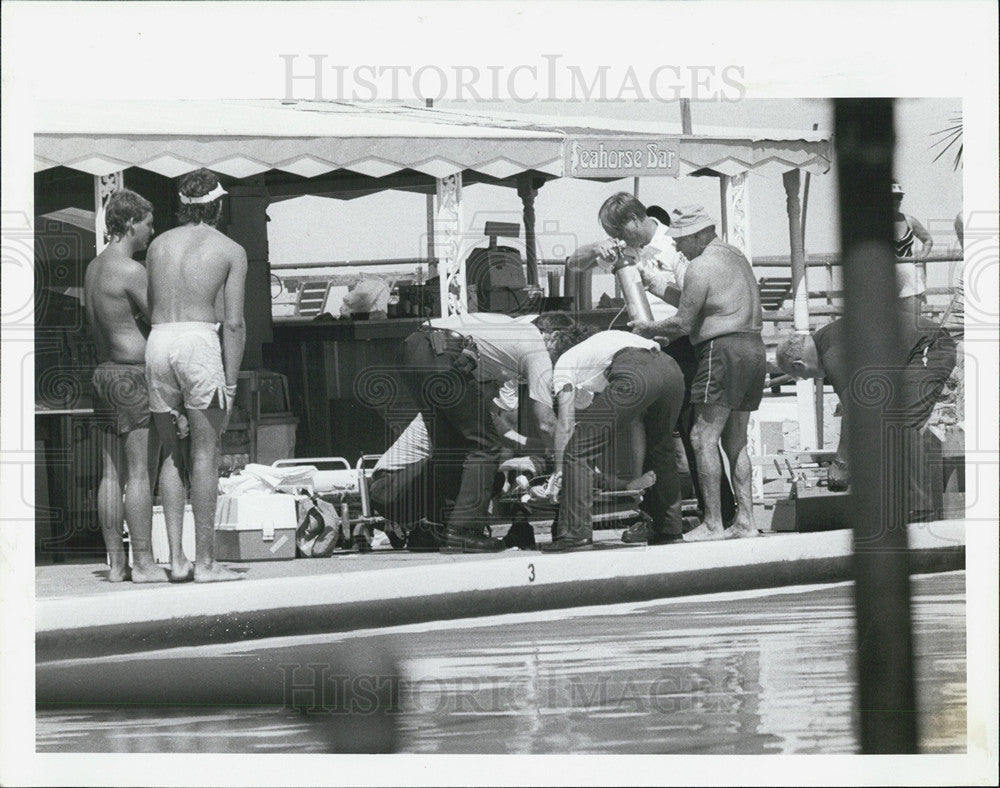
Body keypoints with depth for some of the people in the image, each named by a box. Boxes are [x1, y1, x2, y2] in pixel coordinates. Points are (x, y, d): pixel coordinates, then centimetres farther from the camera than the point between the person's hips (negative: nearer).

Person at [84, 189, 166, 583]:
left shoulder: (93, 268, 13)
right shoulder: (131, 270, -15)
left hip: (105, 370, 9)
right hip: (135, 374, -9)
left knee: (112, 473, 8)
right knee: (140, 473, -7)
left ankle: (116, 562, 10)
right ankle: (143, 563, -6)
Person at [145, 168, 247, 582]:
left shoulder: (159, 245, 16)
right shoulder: (231, 251, 3)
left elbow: (149, 308, 14)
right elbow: (234, 323, -5)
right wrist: (230, 383, -4)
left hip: (158, 343, 4)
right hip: (200, 341, -4)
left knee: (172, 453, 12)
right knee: (205, 452, 0)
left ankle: (176, 558, 5)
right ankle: (205, 561, -2)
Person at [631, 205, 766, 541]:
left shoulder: (701, 267, -9)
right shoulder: (735, 256, 20)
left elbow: (683, 323, -10)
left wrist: (649, 328, 7)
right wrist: (670, 333, 25)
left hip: (724, 350, -10)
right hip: (754, 347, 10)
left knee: (704, 437, -8)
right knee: (735, 441, 13)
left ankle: (712, 524, -13)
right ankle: (745, 520, 9)